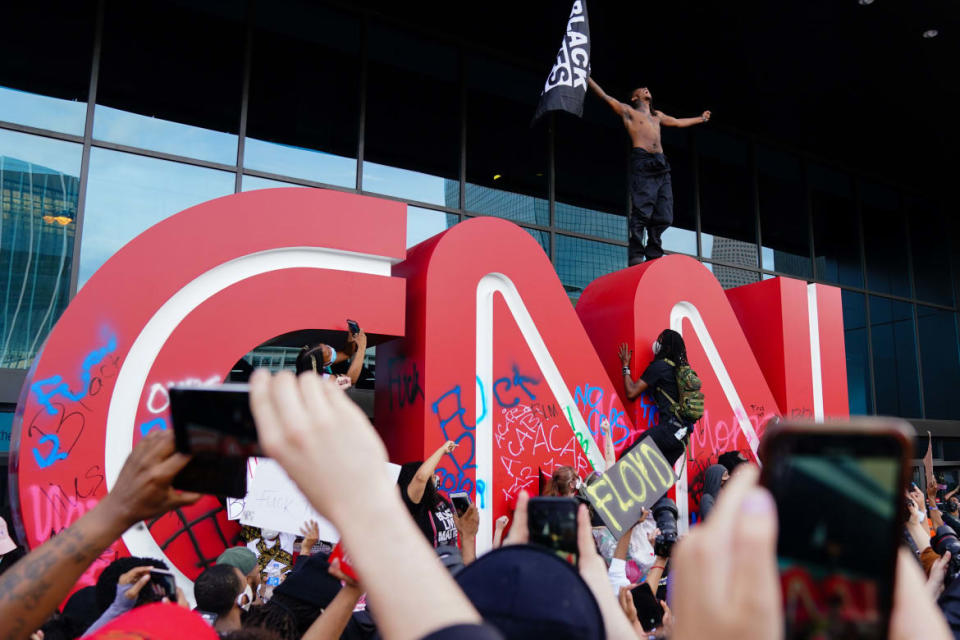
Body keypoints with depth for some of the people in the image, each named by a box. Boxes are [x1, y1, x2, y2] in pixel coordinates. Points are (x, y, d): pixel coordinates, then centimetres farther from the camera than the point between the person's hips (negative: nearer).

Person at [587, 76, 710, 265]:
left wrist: (700, 118, 61)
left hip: (661, 166, 6)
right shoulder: (628, 111, 17)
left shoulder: (657, 115, 33)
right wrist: (587, 78, 7)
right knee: (641, 212, -16)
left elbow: (678, 122, 48)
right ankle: (636, 257, -19)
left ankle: (653, 255, 0)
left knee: (663, 215, -3)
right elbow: (605, 97, 12)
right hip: (642, 163, -6)